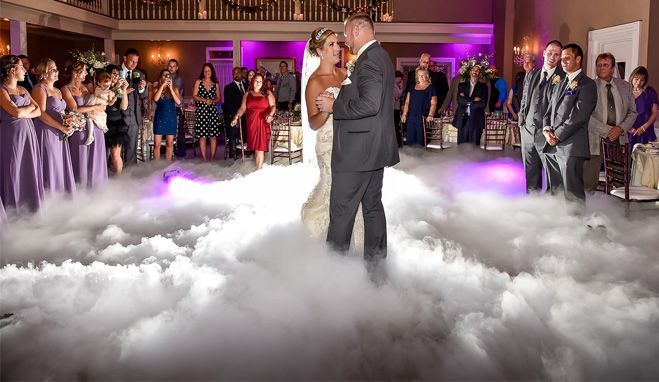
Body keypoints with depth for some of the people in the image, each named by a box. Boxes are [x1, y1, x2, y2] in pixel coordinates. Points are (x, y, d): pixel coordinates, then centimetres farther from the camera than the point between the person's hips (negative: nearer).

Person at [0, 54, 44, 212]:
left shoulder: (23, 90, 15)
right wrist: (31, 106, -1)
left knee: (29, 171, 7)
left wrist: (24, 113, -9)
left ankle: (30, 209, 15)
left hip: (28, 133, 7)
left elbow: (38, 111, 9)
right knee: (14, 173, 0)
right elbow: (16, 112, -19)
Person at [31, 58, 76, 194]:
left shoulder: (57, 91, 20)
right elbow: (41, 114, -16)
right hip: (47, 133, -8)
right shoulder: (39, 89, -6)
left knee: (61, 168, 8)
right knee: (50, 168, -6)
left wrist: (68, 127, 4)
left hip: (60, 135, 8)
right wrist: (62, 127, -18)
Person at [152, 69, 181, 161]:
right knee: (157, 144, -4)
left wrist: (170, 88, -11)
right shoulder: (157, 88, 3)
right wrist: (162, 86, -13)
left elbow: (178, 102, -8)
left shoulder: (174, 88, 5)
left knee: (170, 143, 5)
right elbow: (155, 99, -16)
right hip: (159, 117, -1)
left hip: (171, 117, 1)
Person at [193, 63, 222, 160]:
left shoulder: (215, 84, 11)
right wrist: (204, 100, -13)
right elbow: (194, 96, 2)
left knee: (213, 135, -1)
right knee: (202, 136, -4)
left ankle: (212, 157, 6)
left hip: (212, 110, 2)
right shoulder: (198, 82, 7)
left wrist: (212, 101, -7)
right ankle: (204, 158, 1)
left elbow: (219, 98, 13)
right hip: (201, 110, -2)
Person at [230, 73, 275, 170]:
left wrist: (270, 115, -19)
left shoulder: (267, 93, 8)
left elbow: (273, 106, 0)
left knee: (260, 147, -9)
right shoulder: (247, 94, 15)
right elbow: (242, 108, 10)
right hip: (252, 123, 3)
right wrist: (236, 117, -4)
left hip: (263, 122, -3)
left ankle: (259, 169, -9)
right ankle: (259, 168, 7)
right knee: (255, 147, 0)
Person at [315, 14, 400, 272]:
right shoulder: (380, 55, 15)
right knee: (372, 205, 14)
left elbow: (370, 104, -26)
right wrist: (341, 96, 14)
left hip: (357, 150, -10)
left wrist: (334, 106, -16)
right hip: (374, 147, 11)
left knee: (341, 211, -2)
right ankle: (375, 265, 21)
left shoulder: (368, 60, -17)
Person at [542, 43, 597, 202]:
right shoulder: (561, 84, 22)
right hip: (553, 147, 8)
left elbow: (578, 116, -13)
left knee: (573, 194, -8)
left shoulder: (587, 85, -4)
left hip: (570, 147, -8)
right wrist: (547, 129, 1)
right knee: (555, 192, 10)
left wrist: (557, 136, -11)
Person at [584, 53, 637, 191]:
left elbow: (632, 112, 13)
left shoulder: (625, 86, 11)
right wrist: (607, 131, -15)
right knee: (588, 186, -2)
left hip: (619, 139, 4)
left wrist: (621, 128, -5)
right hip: (595, 140, -4)